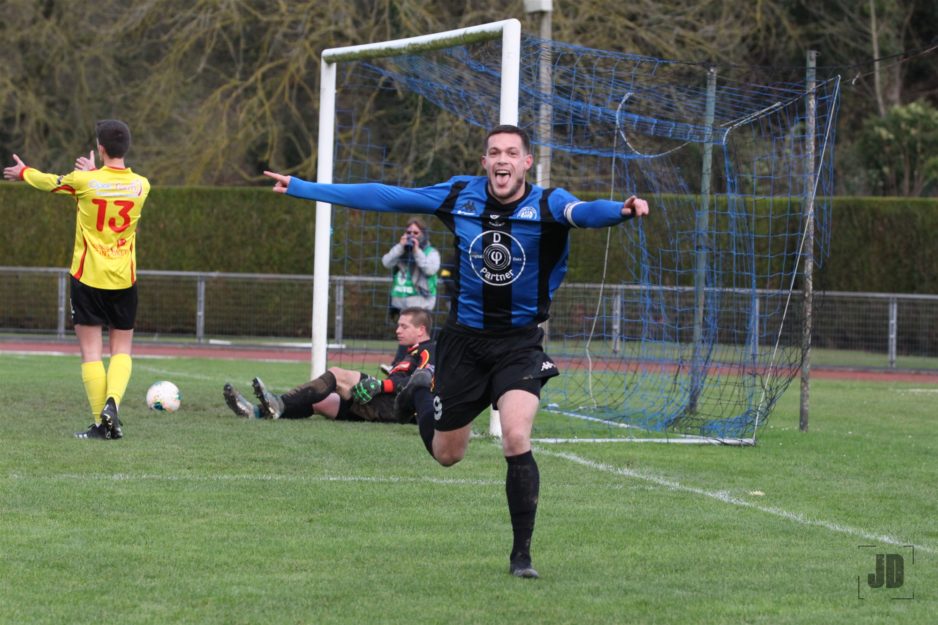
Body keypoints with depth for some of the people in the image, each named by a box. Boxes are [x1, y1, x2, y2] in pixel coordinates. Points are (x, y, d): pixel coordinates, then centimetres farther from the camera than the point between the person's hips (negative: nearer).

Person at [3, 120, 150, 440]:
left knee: (91, 351, 2)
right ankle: (112, 401, -15)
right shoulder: (141, 185, -3)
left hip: (87, 278, -2)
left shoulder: (85, 181, -11)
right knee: (122, 349, 11)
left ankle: (100, 423, -2)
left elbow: (49, 182, 9)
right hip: (124, 281, 2)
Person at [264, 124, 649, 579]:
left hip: (519, 344, -2)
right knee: (446, 454, 14)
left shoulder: (546, 204, -12)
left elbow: (585, 212, -35)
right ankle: (423, 392, 50)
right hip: (464, 339, 2)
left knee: (516, 440, -22)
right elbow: (382, 197, 2)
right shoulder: (460, 195, -4)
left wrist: (621, 211, -59)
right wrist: (301, 188, 4)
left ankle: (521, 554, -7)